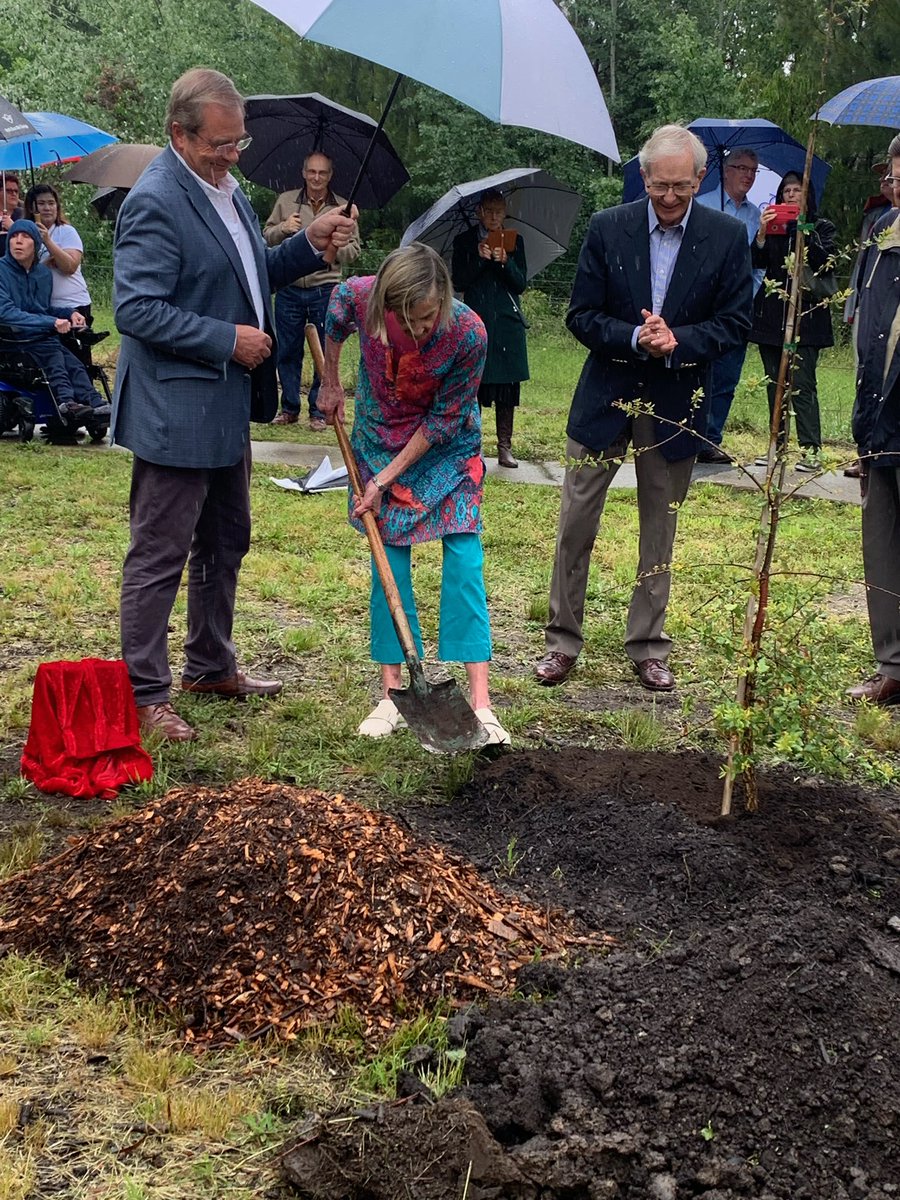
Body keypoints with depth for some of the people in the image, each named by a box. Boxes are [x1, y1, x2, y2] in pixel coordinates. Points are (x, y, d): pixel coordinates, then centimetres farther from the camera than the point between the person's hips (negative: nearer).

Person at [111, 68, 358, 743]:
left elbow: (251, 275, 22)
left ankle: (212, 667, 35)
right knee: (160, 557, 0)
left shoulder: (226, 186, 11)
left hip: (225, 408, 10)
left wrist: (310, 247, 6)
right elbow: (136, 309, -24)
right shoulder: (155, 202, -19)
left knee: (225, 545, 20)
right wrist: (228, 340, -22)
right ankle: (145, 696, 10)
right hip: (176, 414, -10)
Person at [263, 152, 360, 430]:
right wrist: (283, 228, -10)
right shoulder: (285, 201, 7)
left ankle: (318, 411, 12)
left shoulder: (342, 208, 5)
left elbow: (354, 249, 5)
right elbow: (266, 237, 10)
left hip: (326, 290, -1)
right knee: (287, 352, 7)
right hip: (289, 290, 1)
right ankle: (289, 408, 18)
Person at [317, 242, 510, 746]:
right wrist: (331, 385, 10)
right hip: (380, 441, 2)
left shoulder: (468, 333, -32)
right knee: (390, 562, 1)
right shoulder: (359, 295, -26)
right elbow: (336, 320, 2)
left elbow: (444, 420, -20)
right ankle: (392, 694, 8)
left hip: (447, 447, -2)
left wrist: (386, 479, -17)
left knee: (464, 557, -8)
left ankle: (480, 702, -7)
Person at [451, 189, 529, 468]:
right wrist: (480, 259, -13)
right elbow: (458, 283, 0)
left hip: (508, 323, 1)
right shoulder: (465, 241, 7)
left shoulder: (514, 241, 10)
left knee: (507, 386, 0)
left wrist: (506, 262, -13)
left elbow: (521, 284, 4)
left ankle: (505, 447, 6)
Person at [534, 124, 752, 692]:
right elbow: (582, 316, -4)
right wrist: (635, 338, -21)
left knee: (660, 529, 10)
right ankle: (563, 641, 17)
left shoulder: (728, 236, -3)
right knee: (576, 523, 3)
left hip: (677, 404, 0)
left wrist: (678, 342, -20)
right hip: (606, 395, 0)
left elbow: (735, 323, -3)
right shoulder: (607, 228, -4)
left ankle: (649, 646, 23)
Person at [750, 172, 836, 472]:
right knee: (774, 385, 6)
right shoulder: (774, 227, 16)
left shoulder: (821, 227, 8)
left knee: (802, 385, -11)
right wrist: (762, 233, -13)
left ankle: (810, 449, -10)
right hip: (772, 316, 4)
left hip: (805, 314, -4)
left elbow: (826, 261, -9)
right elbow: (757, 261, 3)